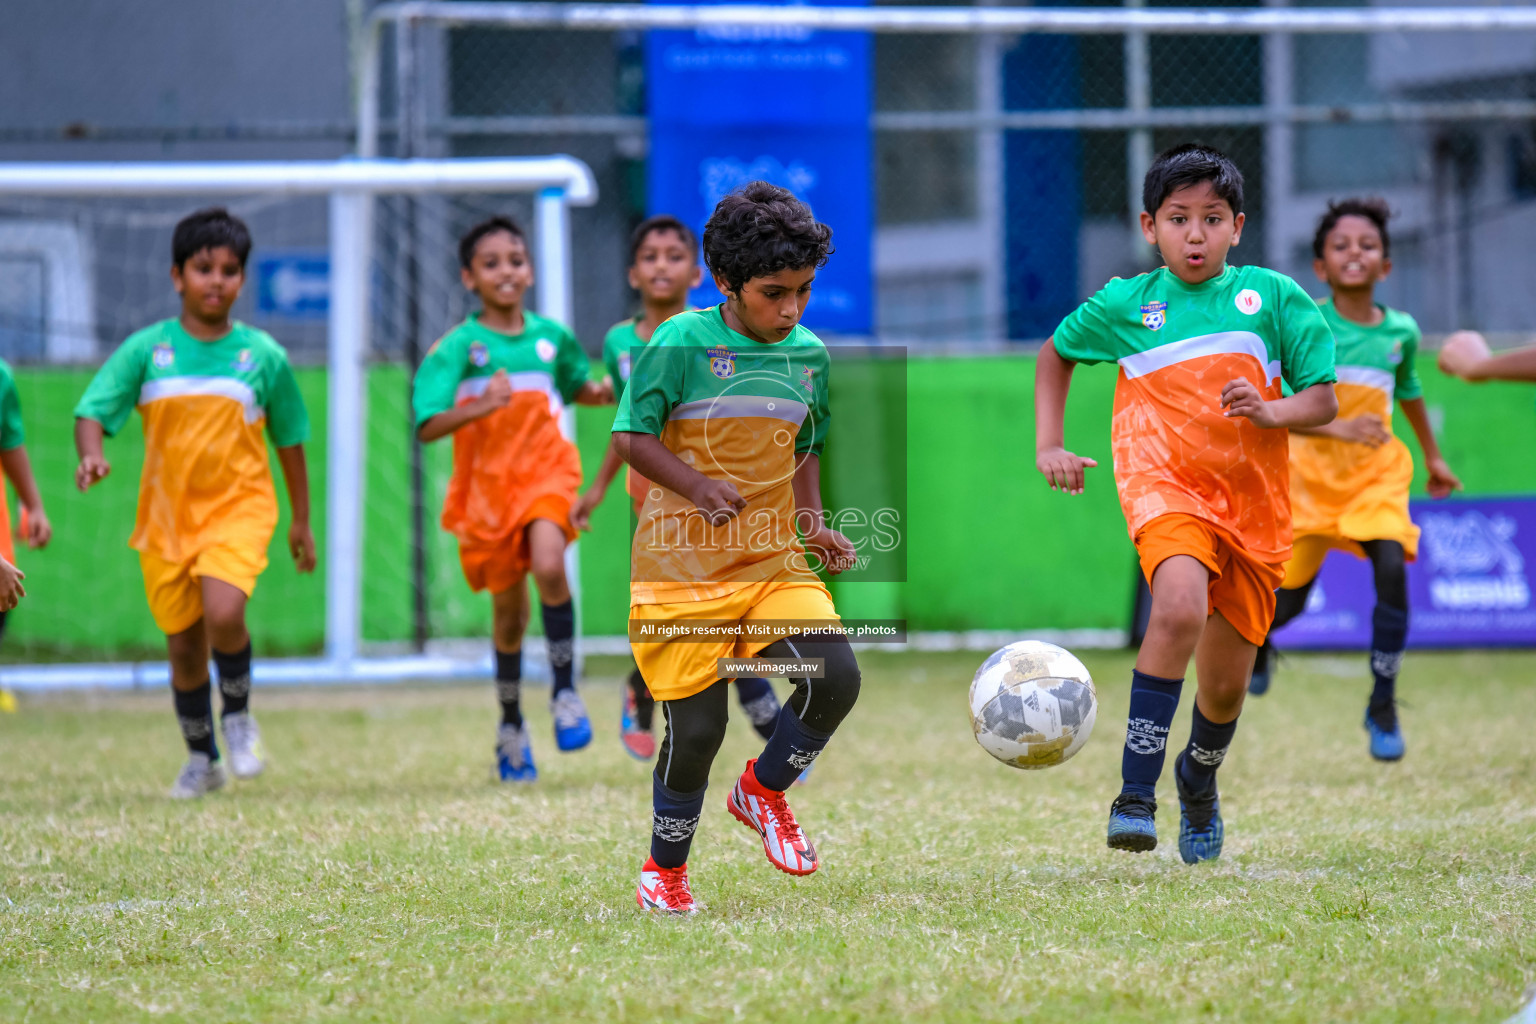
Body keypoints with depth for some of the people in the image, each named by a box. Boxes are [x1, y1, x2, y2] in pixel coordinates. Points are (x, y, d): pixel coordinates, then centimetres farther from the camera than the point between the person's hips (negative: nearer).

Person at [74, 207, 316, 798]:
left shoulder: (263, 355, 0)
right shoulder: (146, 350, -2)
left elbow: (289, 440, 10)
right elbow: (93, 412, -7)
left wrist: (301, 521, 15)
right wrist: (91, 455, -29)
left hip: (238, 506, -2)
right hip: (166, 513, 2)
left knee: (223, 612, -26)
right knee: (184, 644, 8)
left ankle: (237, 715, 1)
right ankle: (202, 760, 28)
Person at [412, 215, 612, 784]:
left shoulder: (551, 336, 6)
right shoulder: (457, 346, -5)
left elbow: (578, 389, 26)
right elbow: (428, 425, -14)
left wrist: (609, 391, 5)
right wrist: (481, 406, -29)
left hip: (545, 474, 1)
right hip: (487, 484, -1)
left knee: (549, 565, -29)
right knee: (508, 613, 8)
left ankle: (564, 690, -16)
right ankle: (511, 727, 28)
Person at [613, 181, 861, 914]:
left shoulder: (810, 355, 8)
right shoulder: (681, 342, -9)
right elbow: (631, 439, -6)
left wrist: (813, 523, 8)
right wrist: (700, 488, -21)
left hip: (774, 564, 4)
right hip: (682, 569, -4)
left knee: (836, 677, -18)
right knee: (696, 728, -4)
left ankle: (764, 789, 10)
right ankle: (664, 868, 21)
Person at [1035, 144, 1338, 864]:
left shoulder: (1272, 297, 4)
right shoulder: (1125, 305, 5)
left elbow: (1323, 400, 3)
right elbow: (1056, 354, 24)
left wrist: (1270, 411, -17)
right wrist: (1048, 446, 14)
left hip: (1252, 502, 2)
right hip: (1163, 484, -2)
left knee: (1226, 684, 8)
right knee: (1182, 609, -33)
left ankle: (1199, 782, 43)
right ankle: (1135, 794, -32)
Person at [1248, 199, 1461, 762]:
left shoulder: (1400, 331, -1)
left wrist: (1433, 457, 30)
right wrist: (1337, 427, -37)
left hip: (1376, 473, 2)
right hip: (1310, 469, -2)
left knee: (1392, 567, -22)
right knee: (1290, 599, 1)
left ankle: (1383, 704, -8)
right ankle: (1258, 640, 40)